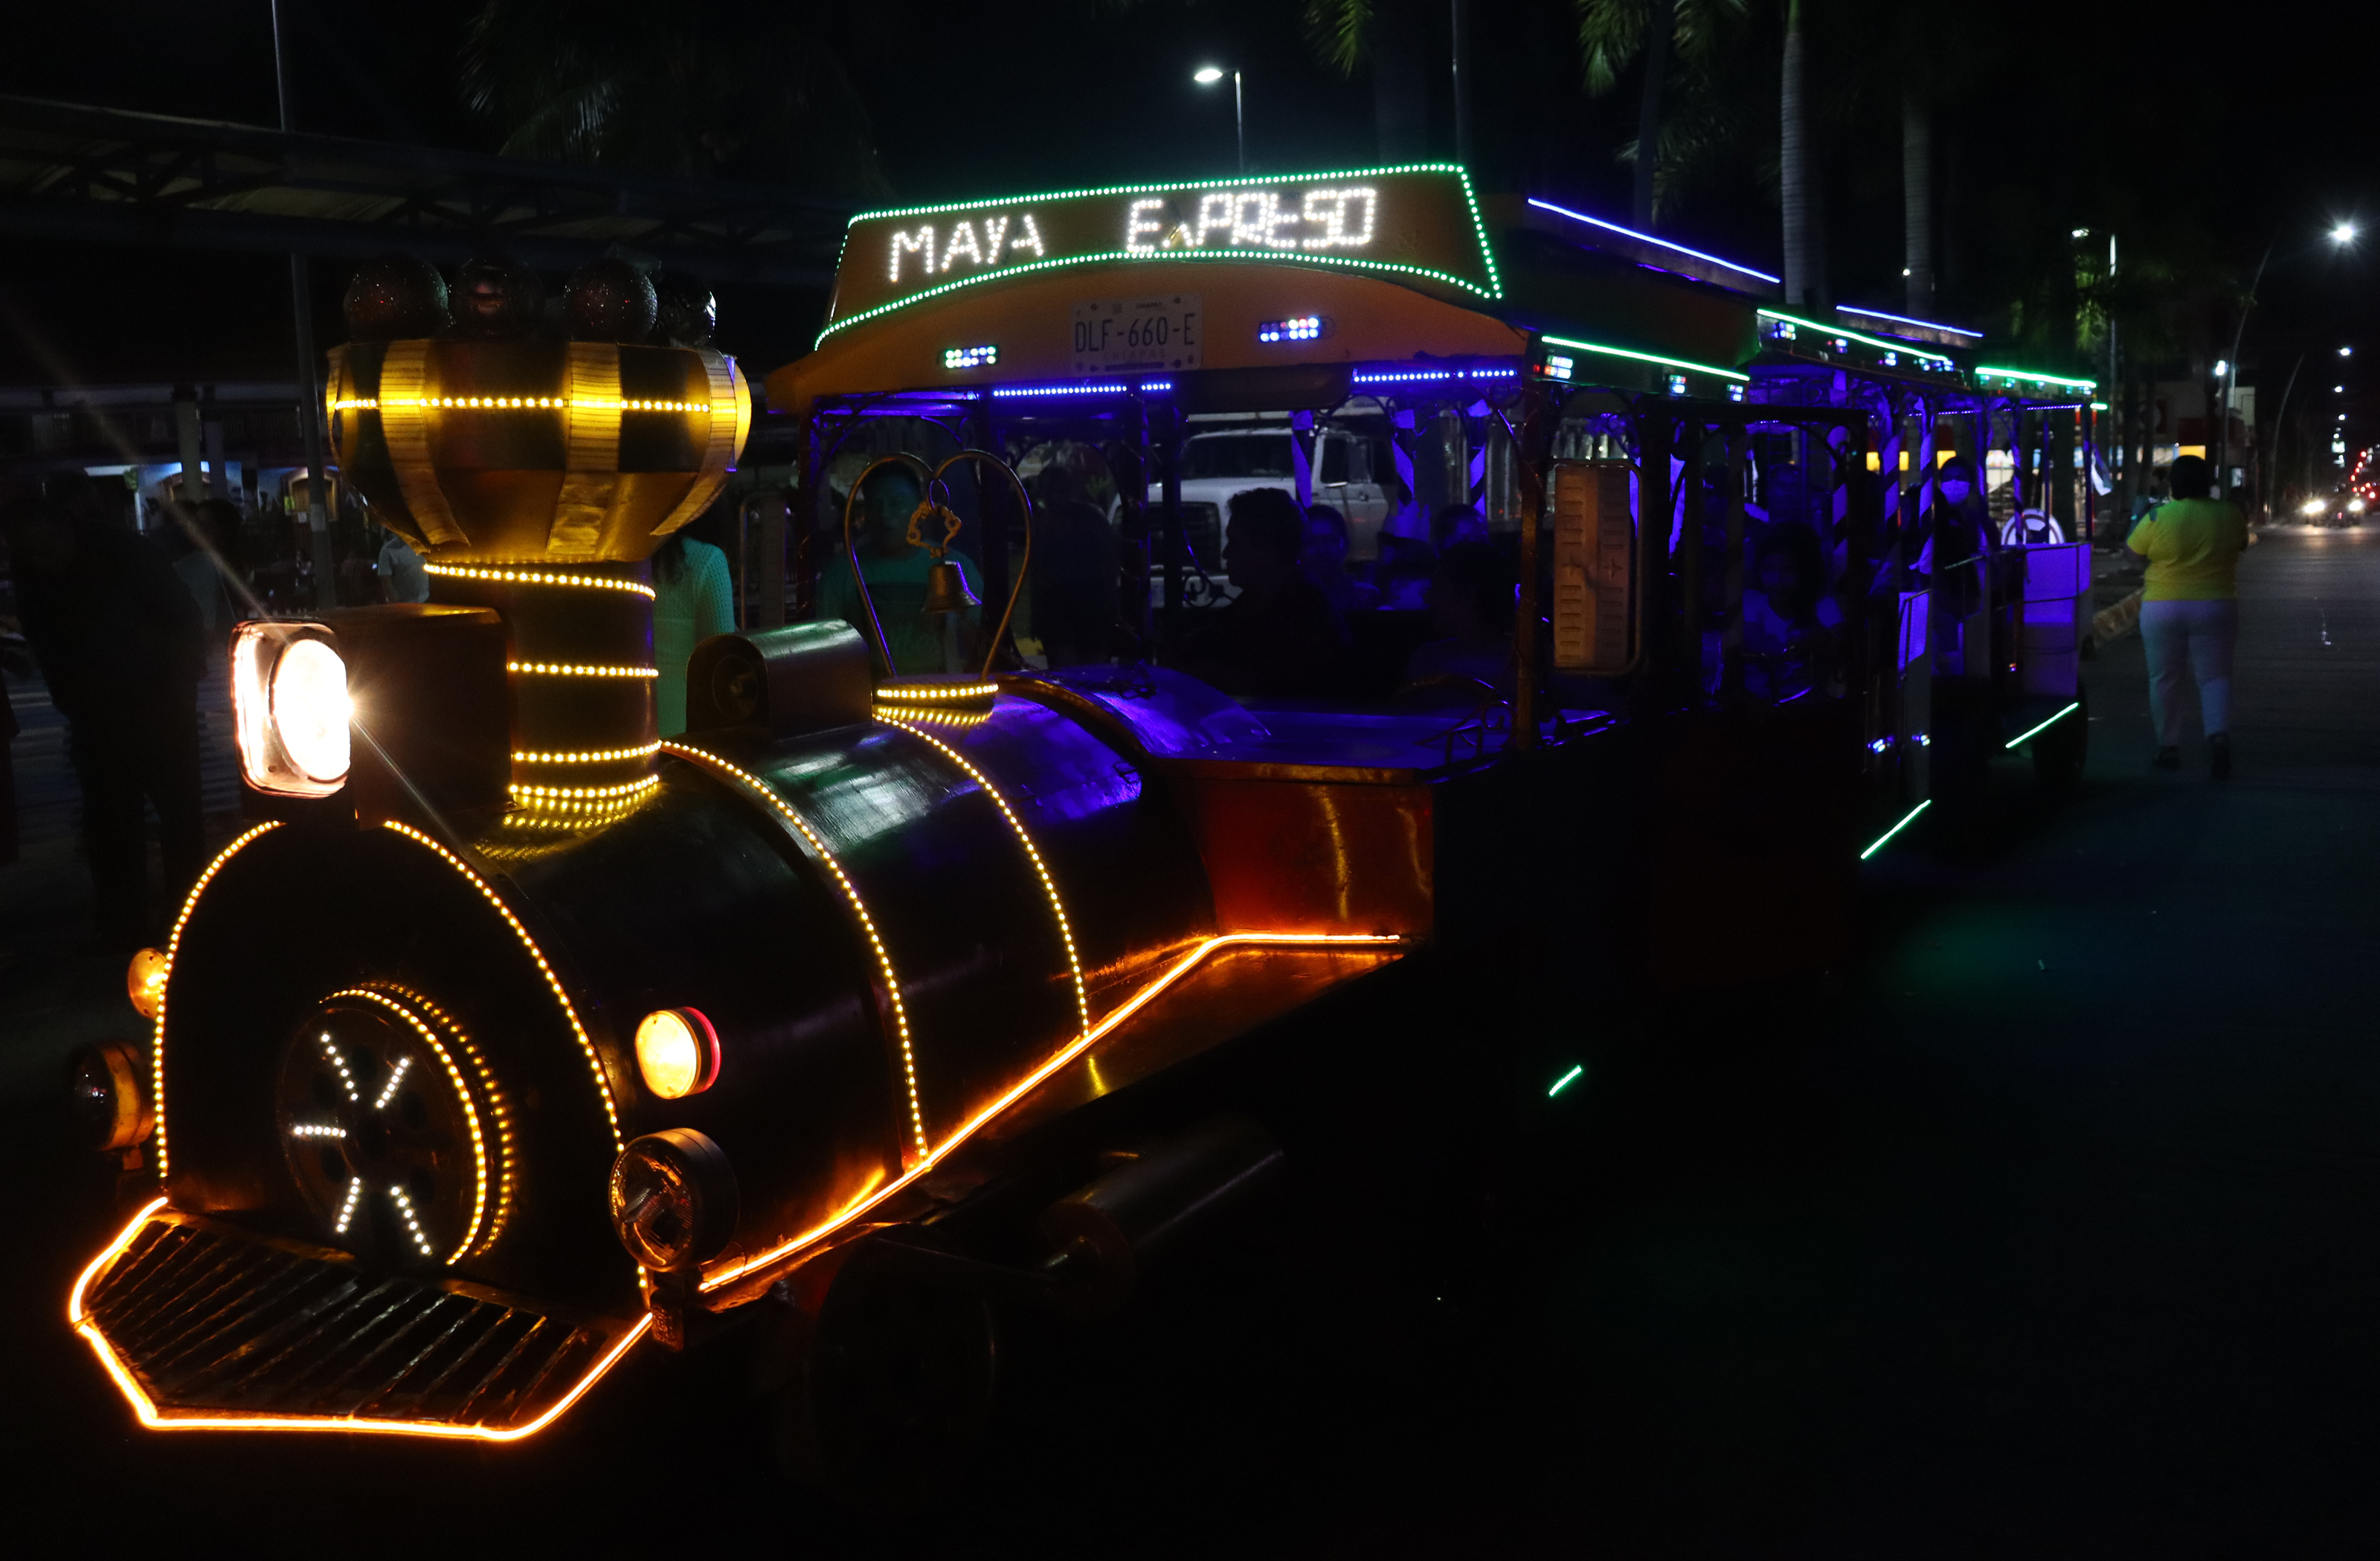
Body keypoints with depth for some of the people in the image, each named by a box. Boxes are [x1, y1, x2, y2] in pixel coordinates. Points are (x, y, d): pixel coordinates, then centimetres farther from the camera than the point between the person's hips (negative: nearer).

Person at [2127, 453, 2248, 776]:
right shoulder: (2229, 514, -2)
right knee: (2214, 677, 7)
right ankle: (2218, 732, -16)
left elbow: (2132, 549, 3)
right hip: (2216, 607, 2)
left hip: (2163, 608, -2)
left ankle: (2168, 747, 14)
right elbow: (2241, 545, 15)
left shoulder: (2158, 517, -11)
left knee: (2164, 680, 10)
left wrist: (2138, 514, 17)